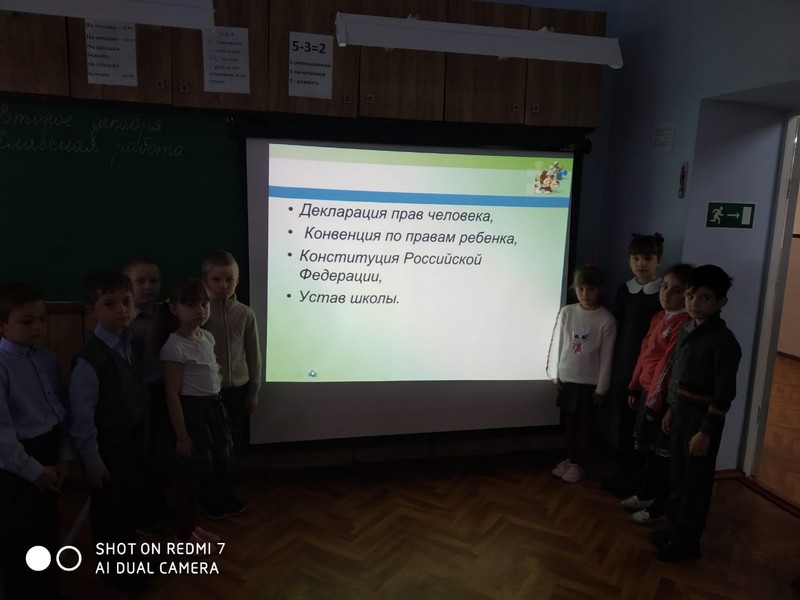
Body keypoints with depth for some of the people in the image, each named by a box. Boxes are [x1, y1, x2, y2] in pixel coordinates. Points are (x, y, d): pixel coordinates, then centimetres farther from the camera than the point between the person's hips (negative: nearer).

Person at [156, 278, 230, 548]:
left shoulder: (207, 337, 5)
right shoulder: (174, 347, -19)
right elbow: (172, 393, -18)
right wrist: (181, 435, -17)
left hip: (212, 408, 8)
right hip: (191, 411, -8)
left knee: (199, 474, 19)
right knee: (186, 476, 7)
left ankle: (192, 526, 35)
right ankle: (183, 533, 24)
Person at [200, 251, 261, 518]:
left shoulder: (245, 314, -1)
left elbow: (253, 354, 5)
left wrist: (253, 391, 7)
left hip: (238, 390, 3)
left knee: (234, 445, 12)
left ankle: (226, 494, 33)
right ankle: (210, 499, 29)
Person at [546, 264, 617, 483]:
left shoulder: (606, 320, -11)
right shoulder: (566, 312, -4)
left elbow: (606, 357, -8)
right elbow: (556, 343, 3)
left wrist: (601, 388, -6)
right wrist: (554, 373, 4)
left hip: (589, 382, -3)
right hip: (566, 378, 3)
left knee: (584, 423, 10)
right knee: (570, 421, 15)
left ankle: (580, 464, 25)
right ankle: (570, 458, 32)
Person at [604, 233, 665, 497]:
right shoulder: (624, 290, 6)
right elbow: (617, 328, 9)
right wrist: (613, 363, 7)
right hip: (623, 364, 4)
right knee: (624, 421, 12)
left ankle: (640, 479, 19)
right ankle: (624, 473, 27)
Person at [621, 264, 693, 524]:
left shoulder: (684, 325, -20)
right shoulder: (659, 317, 9)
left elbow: (668, 364, -20)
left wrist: (656, 400, -18)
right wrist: (634, 386, 17)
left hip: (665, 397, -9)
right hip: (647, 391, 9)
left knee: (664, 452, 5)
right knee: (648, 447, 21)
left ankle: (660, 507, 20)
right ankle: (647, 493, 38)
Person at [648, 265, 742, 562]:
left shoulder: (724, 341, -19)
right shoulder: (686, 330, 4)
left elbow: (724, 394, -19)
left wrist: (706, 432, -18)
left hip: (703, 418, -7)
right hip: (681, 412, 7)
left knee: (696, 481, 7)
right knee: (678, 476, 19)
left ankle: (687, 540, 21)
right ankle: (675, 526, 34)